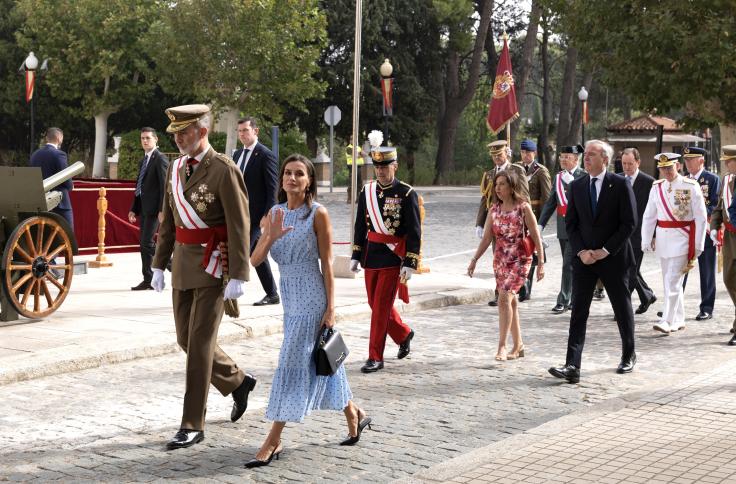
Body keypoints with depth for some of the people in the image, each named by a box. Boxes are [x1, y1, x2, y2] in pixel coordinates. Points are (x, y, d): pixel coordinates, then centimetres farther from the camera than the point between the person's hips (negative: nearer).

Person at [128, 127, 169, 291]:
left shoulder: (160, 159, -8)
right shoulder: (143, 161, 19)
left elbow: (164, 186, -14)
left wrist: (162, 210, -19)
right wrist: (133, 209, 15)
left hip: (153, 208, -9)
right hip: (143, 208, 9)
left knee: (147, 242, -14)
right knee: (144, 245, 7)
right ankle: (148, 280, 10)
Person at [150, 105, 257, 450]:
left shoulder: (224, 170, -13)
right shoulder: (175, 169, 10)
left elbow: (239, 227, -16)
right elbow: (168, 222, 16)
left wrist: (238, 276, -20)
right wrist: (159, 264, 12)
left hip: (213, 264, -8)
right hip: (183, 262, 8)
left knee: (200, 343, -6)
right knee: (186, 340, 12)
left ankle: (192, 425, 1)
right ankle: (237, 382, 35)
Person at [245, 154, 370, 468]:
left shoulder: (318, 214, -9)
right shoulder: (275, 213, 6)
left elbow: (327, 264, -9)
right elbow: (254, 261, -1)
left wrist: (331, 308, -13)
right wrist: (271, 235, -20)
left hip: (311, 298, -6)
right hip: (289, 298, 6)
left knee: (293, 363, -6)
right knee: (319, 363, 15)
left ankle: (274, 441, -1)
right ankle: (354, 415, 34)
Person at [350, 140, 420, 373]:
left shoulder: (406, 194, -8)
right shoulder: (367, 191, 7)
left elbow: (414, 232, -9)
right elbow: (360, 227, 13)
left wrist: (410, 263, -13)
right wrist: (356, 256, 10)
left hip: (393, 259, -6)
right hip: (371, 257, 6)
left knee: (382, 306, -5)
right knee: (376, 304, 15)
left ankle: (375, 357, 2)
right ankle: (404, 334, 39)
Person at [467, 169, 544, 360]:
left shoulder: (523, 208, -8)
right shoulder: (494, 209, 6)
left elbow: (536, 237, -7)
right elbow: (486, 238, 8)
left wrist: (541, 263, -10)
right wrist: (474, 260, 1)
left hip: (520, 260, -6)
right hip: (500, 260, 6)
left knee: (504, 298, -19)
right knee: (510, 302, 10)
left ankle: (502, 345, -17)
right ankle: (518, 346, 20)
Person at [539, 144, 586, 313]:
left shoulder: (584, 177, -7)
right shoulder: (558, 177, 12)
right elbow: (550, 202, 14)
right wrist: (541, 224, 9)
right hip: (562, 228, 7)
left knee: (569, 265, -10)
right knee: (570, 265, 14)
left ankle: (564, 301, -7)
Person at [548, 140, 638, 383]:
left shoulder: (620, 185, -7)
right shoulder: (577, 186, 5)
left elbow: (629, 222, -9)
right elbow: (571, 223, 7)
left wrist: (606, 251, -13)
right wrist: (581, 251, -8)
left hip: (613, 258, -3)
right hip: (584, 258, 3)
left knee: (622, 309, 12)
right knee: (578, 311, -6)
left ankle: (629, 356, 32)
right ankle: (572, 366, -10)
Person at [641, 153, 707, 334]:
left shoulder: (691, 186, -6)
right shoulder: (656, 187, 6)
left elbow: (700, 217, -5)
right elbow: (649, 216, 8)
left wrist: (697, 245, -7)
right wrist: (646, 242, 3)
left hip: (682, 238, -5)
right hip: (662, 238, 5)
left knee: (673, 281, -12)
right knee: (669, 281, 11)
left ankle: (667, 321, -12)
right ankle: (679, 320, 22)